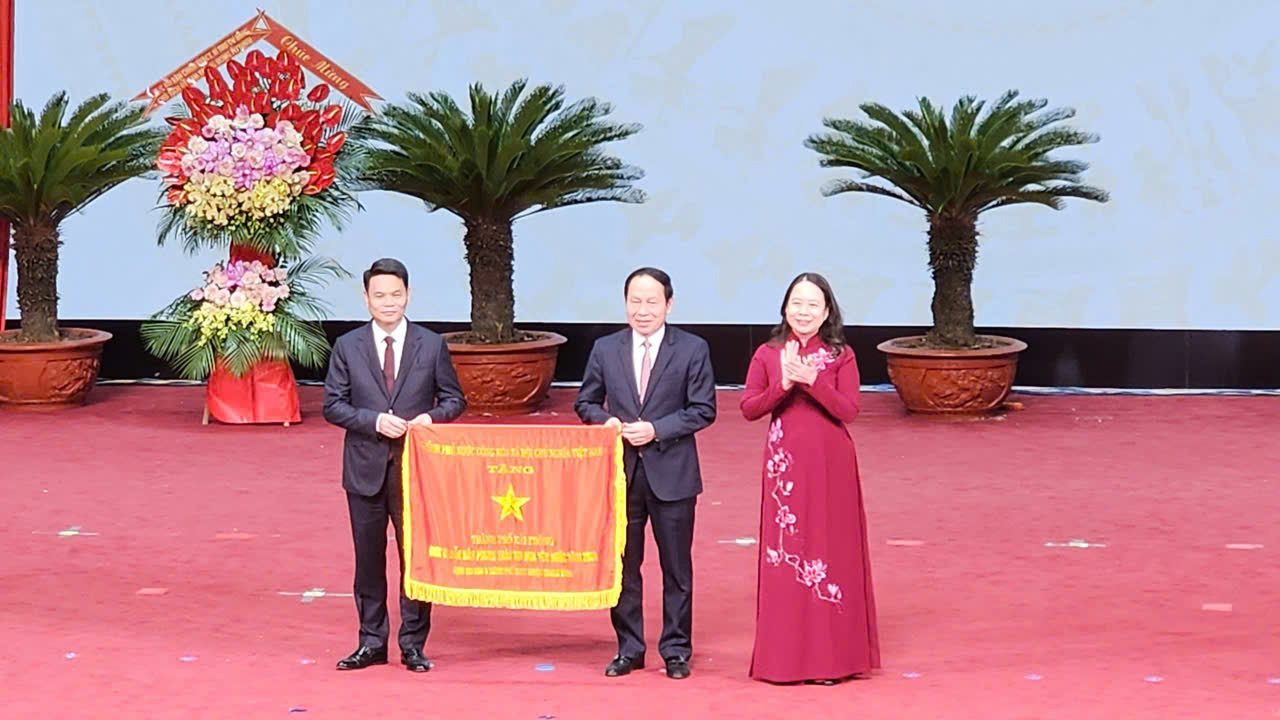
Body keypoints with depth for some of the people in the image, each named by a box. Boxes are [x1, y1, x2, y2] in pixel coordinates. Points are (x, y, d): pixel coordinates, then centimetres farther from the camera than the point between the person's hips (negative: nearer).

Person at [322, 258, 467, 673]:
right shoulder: (347, 347, 3)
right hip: (366, 468, 1)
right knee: (368, 559, 7)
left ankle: (413, 644, 12)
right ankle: (372, 643, 17)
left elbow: (454, 399, 7)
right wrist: (374, 420, -14)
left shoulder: (432, 346, 3)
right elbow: (333, 405, 1)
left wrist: (432, 417, -14)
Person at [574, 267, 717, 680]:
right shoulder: (605, 350, 5)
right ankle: (629, 649, 19)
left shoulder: (692, 350, -3)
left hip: (671, 473, -2)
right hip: (622, 472, 2)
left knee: (676, 567, 6)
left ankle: (676, 650, 16)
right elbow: (586, 403, 12)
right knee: (623, 565, 9)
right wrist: (606, 421, -10)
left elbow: (703, 410, -5)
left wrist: (656, 429, -16)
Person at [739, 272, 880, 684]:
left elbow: (849, 410, -9)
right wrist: (783, 385, -16)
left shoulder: (841, 356, 2)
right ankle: (785, 656, 8)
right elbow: (749, 409, -1)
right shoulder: (767, 355, 6)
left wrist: (812, 380, -20)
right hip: (785, 465, 1)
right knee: (784, 555, 1)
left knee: (830, 553, 1)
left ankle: (829, 655, 7)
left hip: (830, 466, -1)